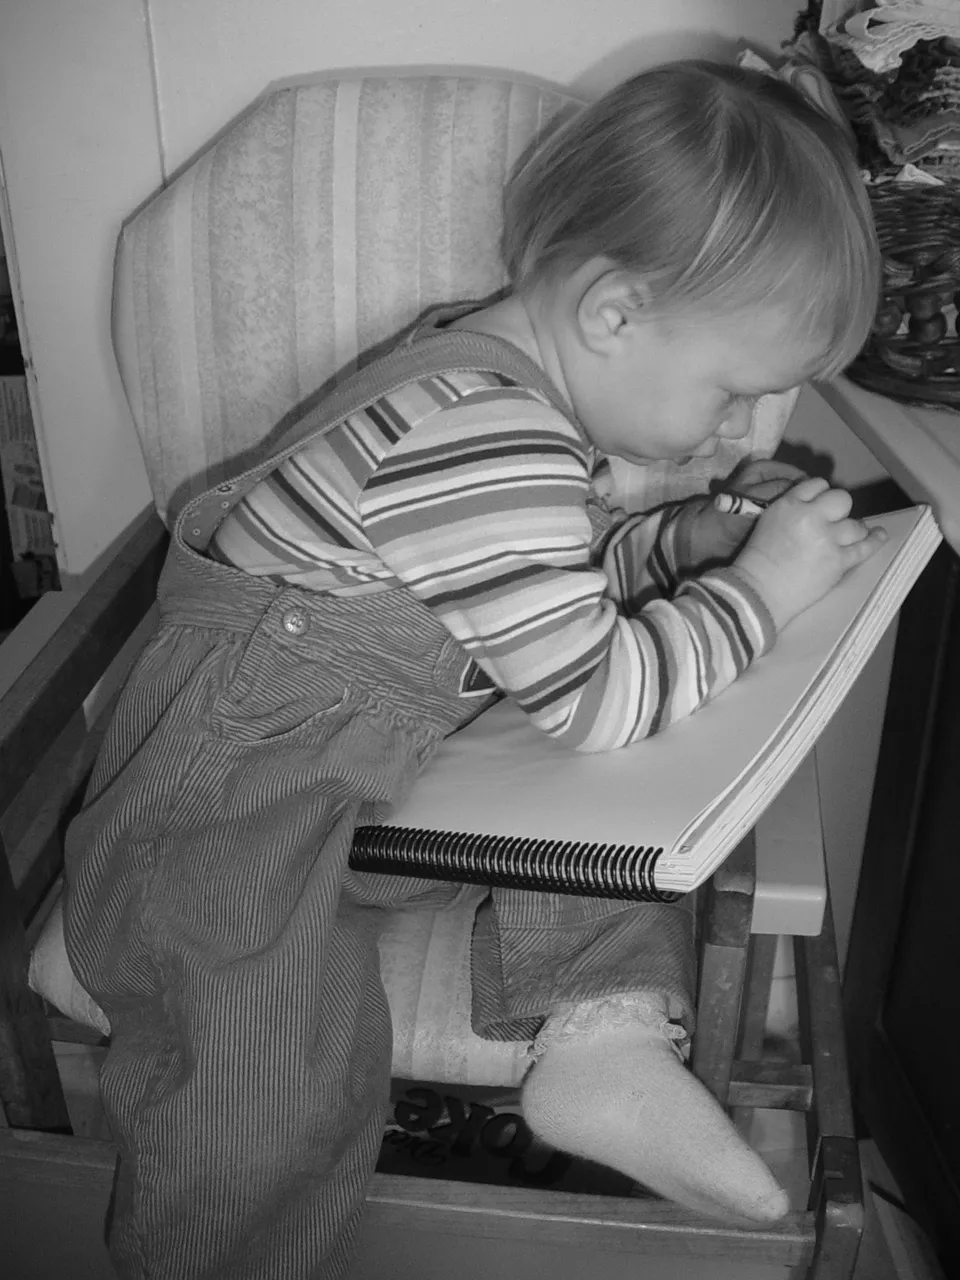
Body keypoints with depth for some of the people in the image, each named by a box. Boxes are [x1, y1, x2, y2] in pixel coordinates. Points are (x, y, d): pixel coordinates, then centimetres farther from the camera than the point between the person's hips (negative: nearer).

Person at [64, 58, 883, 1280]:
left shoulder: (498, 369, 3)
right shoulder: (480, 444, -29)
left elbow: (567, 567, 19)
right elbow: (597, 696, -22)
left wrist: (687, 536, 5)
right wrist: (758, 589, -11)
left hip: (392, 742, 9)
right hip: (237, 788, -9)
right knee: (274, 1098, -17)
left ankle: (603, 1026, -2)